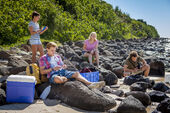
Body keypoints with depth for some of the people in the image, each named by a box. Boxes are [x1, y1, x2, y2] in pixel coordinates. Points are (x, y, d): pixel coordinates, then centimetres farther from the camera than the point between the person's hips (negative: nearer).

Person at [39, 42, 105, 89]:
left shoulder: (57, 56, 24)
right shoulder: (43, 58, 8)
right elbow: (42, 72, 1)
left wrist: (64, 67, -1)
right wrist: (52, 69, -13)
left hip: (62, 72, 5)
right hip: (53, 75, -5)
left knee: (76, 73, -21)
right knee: (58, 79, -41)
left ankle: (89, 83, -39)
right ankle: (66, 79, -9)